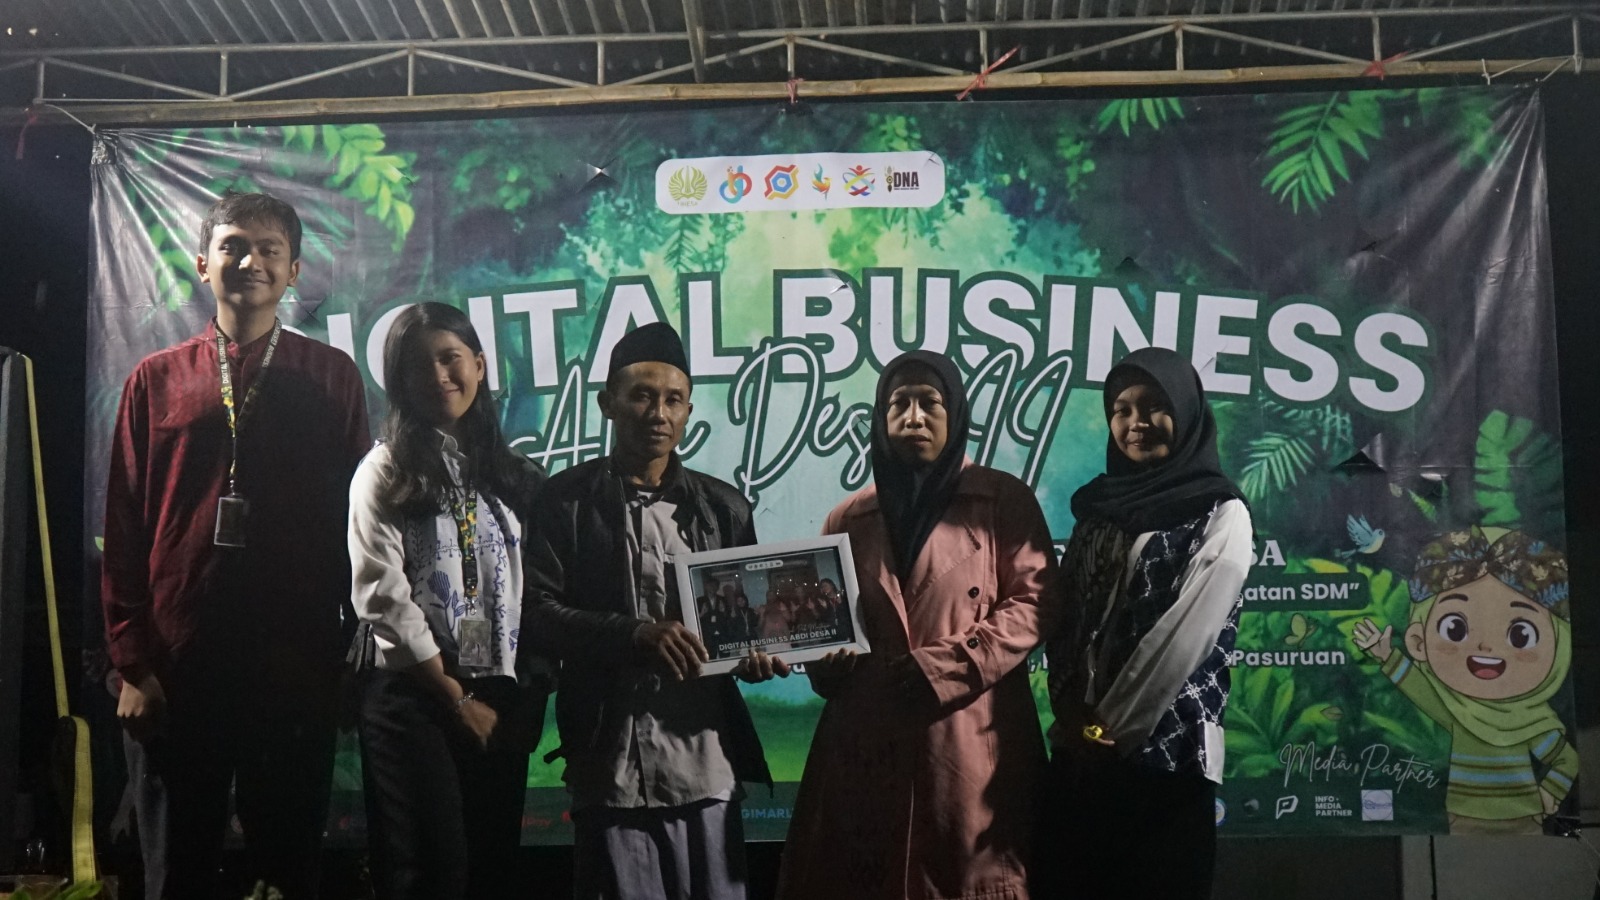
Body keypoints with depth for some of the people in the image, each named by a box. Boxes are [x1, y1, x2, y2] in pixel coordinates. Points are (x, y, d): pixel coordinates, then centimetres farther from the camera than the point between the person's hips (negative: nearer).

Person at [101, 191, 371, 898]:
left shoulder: (332, 377, 4)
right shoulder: (156, 379, 6)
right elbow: (124, 528, 5)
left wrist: (357, 654, 1)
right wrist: (131, 663, 0)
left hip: (297, 663, -1)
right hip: (178, 665, 1)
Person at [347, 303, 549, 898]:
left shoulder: (516, 475, 11)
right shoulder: (386, 471, 0)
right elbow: (383, 599, -9)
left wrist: (532, 694, -2)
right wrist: (459, 699, -10)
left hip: (502, 703, 4)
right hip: (414, 698, -4)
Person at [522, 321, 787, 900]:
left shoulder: (724, 507, 13)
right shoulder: (566, 501, 2)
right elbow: (536, 614, -6)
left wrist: (757, 652, -6)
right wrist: (635, 635, -20)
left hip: (709, 764, 3)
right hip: (612, 771, -3)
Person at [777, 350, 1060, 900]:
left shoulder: (1004, 501, 4)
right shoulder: (849, 518, 16)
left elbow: (1034, 600, -5)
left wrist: (943, 668, -14)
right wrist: (827, 660, -5)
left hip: (971, 740, -3)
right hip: (867, 741, 3)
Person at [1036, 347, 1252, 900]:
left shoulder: (1221, 515, -3)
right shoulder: (1099, 505, 13)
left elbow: (1186, 635, -12)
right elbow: (1061, 617, 8)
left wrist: (1111, 725, -11)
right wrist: (1072, 716, -6)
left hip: (1165, 751, -5)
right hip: (1080, 750, 5)